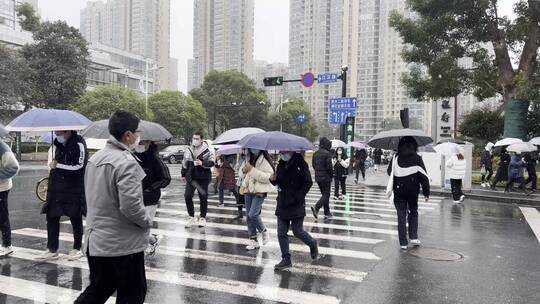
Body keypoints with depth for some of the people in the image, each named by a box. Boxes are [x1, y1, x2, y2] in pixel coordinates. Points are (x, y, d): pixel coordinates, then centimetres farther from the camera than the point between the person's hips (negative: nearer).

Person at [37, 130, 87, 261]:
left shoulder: (79, 144, -12)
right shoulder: (56, 143, 9)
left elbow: (79, 167, -19)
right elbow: (52, 164, 20)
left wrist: (57, 165, -13)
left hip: (75, 189, -6)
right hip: (57, 189, 6)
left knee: (76, 219, 5)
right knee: (51, 217, 6)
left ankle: (77, 249, 19)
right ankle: (52, 250, 18)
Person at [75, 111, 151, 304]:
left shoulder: (95, 158, 7)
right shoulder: (126, 162, -21)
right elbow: (131, 206, -27)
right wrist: (147, 221, -9)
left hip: (95, 241, 8)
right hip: (124, 244, -8)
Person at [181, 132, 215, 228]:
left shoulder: (208, 150, -6)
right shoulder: (189, 149, 8)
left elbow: (212, 162, -9)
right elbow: (184, 163, 18)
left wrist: (202, 163, -24)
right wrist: (183, 174, 20)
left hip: (203, 177, -4)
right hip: (191, 177, 4)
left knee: (203, 197, 2)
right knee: (187, 196, -2)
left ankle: (202, 218, 19)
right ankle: (191, 217, 14)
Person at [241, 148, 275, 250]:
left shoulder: (265, 160, -12)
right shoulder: (250, 159, 11)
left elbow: (268, 177, -22)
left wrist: (252, 170, -24)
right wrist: (244, 171, 0)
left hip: (259, 191, -7)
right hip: (249, 190, 7)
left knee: (253, 214, -16)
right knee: (249, 216, 8)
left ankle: (263, 231, 12)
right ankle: (253, 240, 19)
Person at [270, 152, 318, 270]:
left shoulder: (300, 163, -11)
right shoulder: (281, 164, 8)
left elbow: (308, 182, -14)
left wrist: (298, 197, -18)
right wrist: (273, 179, -6)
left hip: (296, 205, -6)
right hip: (282, 204, 6)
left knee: (297, 231, 1)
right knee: (281, 233, 5)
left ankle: (313, 244, 31)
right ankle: (286, 259, 16)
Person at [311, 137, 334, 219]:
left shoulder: (315, 153, 7)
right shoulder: (327, 153, -15)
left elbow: (313, 164, 12)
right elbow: (329, 166, -17)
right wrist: (332, 175, -3)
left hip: (317, 177, 7)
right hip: (326, 177, -7)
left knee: (324, 194, 16)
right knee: (326, 194, 0)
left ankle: (327, 212, 20)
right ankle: (316, 207, -19)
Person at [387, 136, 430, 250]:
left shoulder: (395, 158, -4)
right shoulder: (417, 159, -5)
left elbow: (389, 172, 6)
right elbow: (424, 177, -6)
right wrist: (426, 193, -1)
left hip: (398, 191, 0)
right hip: (413, 191, 0)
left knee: (401, 216, 5)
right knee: (413, 212, 21)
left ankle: (403, 243, 5)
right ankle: (413, 237, 13)